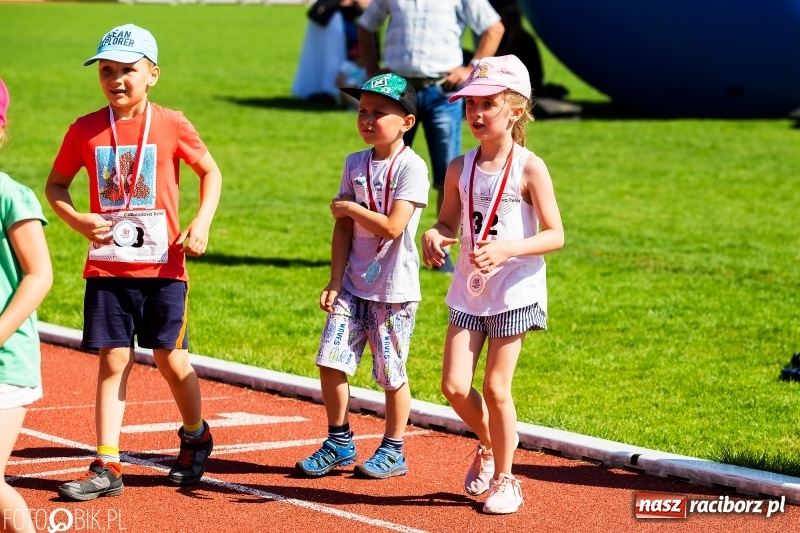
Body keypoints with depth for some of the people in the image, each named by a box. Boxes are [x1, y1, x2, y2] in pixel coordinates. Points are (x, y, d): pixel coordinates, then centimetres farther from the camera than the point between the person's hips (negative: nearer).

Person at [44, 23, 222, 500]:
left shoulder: (172, 125, -3)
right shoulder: (85, 130, 0)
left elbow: (211, 172, 9)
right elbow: (56, 184, 11)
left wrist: (203, 221, -6)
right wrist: (77, 220, -9)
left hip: (163, 266, -1)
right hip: (107, 268, 1)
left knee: (171, 358, 2)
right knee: (114, 361, 1)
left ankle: (196, 437, 30)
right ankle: (107, 467, 2)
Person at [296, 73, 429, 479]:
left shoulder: (411, 167, -12)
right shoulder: (355, 164, 7)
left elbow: (392, 226, -21)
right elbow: (343, 229, 6)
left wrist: (351, 208, -10)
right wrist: (335, 281, -1)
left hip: (394, 290, -5)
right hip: (353, 285, 5)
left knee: (391, 372, 3)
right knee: (331, 361, -1)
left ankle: (393, 451, 18)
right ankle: (339, 444, 15)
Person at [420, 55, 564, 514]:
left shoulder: (529, 168, -11)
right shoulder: (460, 169, 3)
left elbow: (555, 235, -12)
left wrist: (508, 248, -28)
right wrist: (434, 235, -9)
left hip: (515, 289, -4)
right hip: (469, 290, 5)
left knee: (496, 387, -2)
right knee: (455, 386, -3)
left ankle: (504, 478, 16)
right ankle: (488, 445, 28)